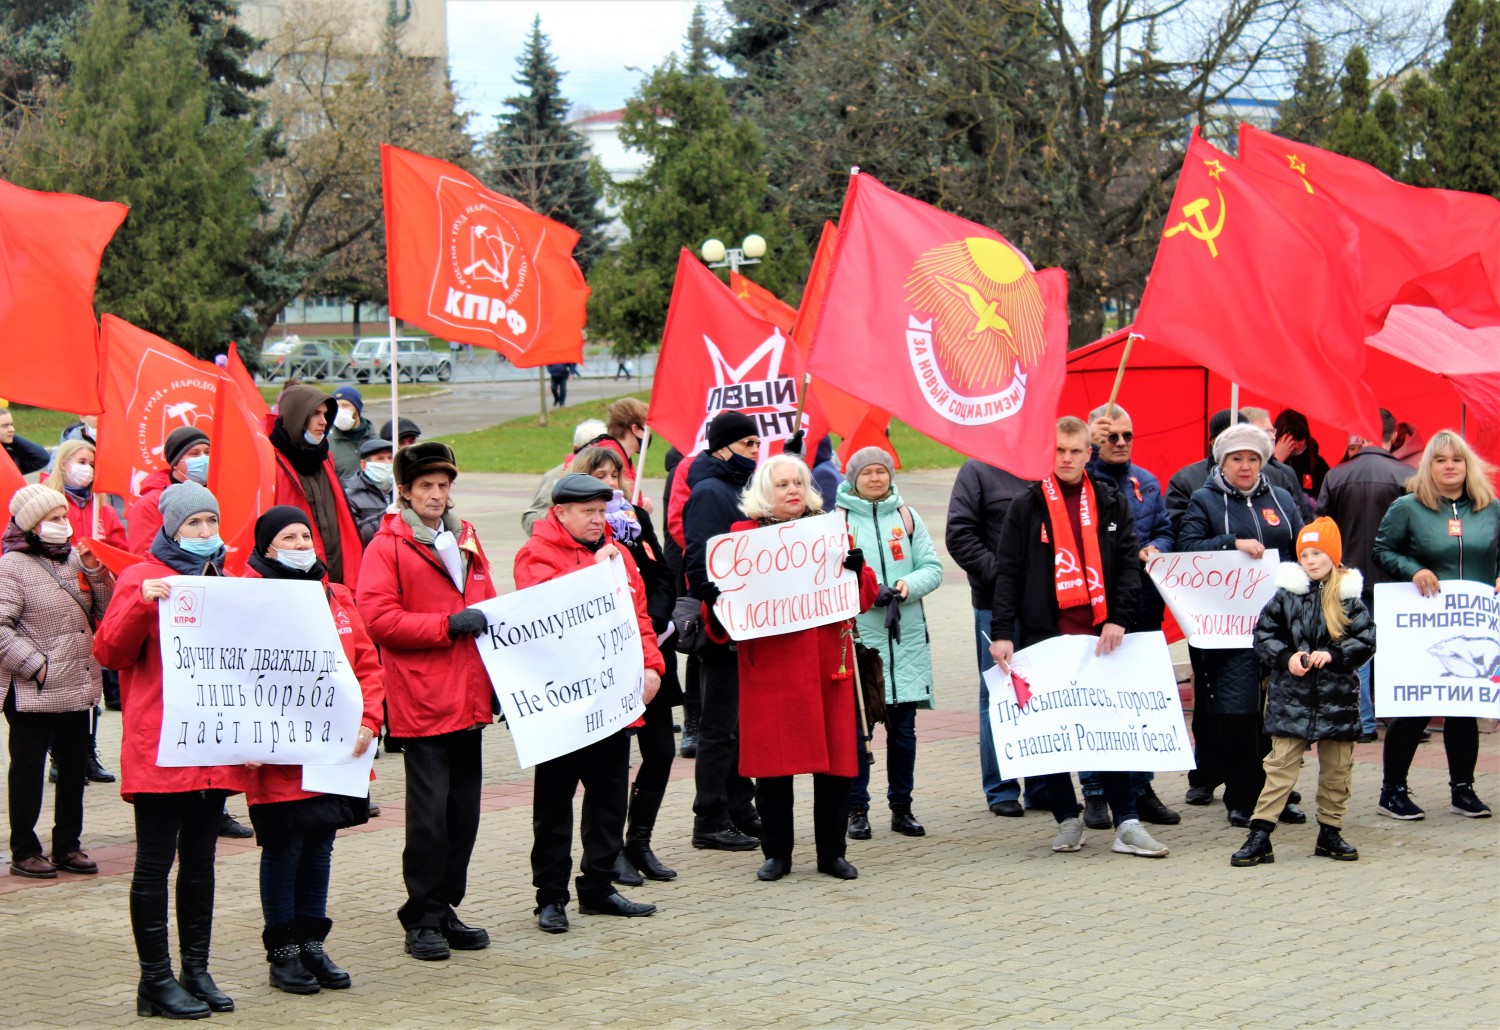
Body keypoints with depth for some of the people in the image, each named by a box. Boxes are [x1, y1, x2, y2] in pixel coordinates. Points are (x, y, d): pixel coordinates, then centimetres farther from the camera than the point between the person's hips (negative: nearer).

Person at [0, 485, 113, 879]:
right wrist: (36, 666, -17)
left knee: (75, 768, 12)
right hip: (32, 693, -6)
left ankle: (68, 846, 23)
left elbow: (106, 610, 10)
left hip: (78, 687, 7)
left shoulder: (74, 558, 9)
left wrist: (94, 572, -5)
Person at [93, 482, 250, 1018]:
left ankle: (196, 970, 18)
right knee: (156, 862, -2)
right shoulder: (142, 579, -3)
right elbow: (108, 652, -10)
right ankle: (155, 980, 2)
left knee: (200, 859, 11)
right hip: (159, 748, -6)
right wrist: (140, 603, -24)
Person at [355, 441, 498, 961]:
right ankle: (422, 920, 3)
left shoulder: (465, 540, 17)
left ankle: (445, 910, 19)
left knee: (464, 810, 9)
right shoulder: (387, 546, -4)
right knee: (429, 813, -6)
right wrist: (448, 625, -17)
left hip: (468, 698, 7)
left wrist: (497, 676, 18)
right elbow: (377, 619, -14)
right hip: (421, 701, -7)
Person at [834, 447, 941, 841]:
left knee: (903, 727, 7)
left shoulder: (907, 517, 12)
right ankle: (857, 809, 7)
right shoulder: (838, 521, 1)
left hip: (905, 638, 3)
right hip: (856, 636, -3)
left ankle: (902, 808, 17)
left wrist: (908, 586, -11)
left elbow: (933, 568, 8)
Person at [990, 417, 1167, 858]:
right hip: (1044, 635, -1)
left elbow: (1129, 563, 6)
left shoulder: (1111, 503, 9)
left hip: (1099, 635, 1)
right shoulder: (1027, 507, 4)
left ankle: (1126, 823, 2)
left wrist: (1119, 620, -6)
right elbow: (1007, 572, 1)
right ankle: (1068, 819, 13)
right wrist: (1002, 633, -8)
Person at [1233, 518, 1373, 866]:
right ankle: (1259, 836, -5)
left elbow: (1366, 641, -1)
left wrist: (1333, 655, -15)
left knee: (1336, 768, 10)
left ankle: (1330, 833, 23)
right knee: (1281, 765, -3)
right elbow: (1263, 635, 4)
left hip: (1337, 697, 1)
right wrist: (1286, 657, -12)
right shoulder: (1286, 596, 0)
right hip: (1291, 697, -1)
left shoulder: (1349, 598, 0)